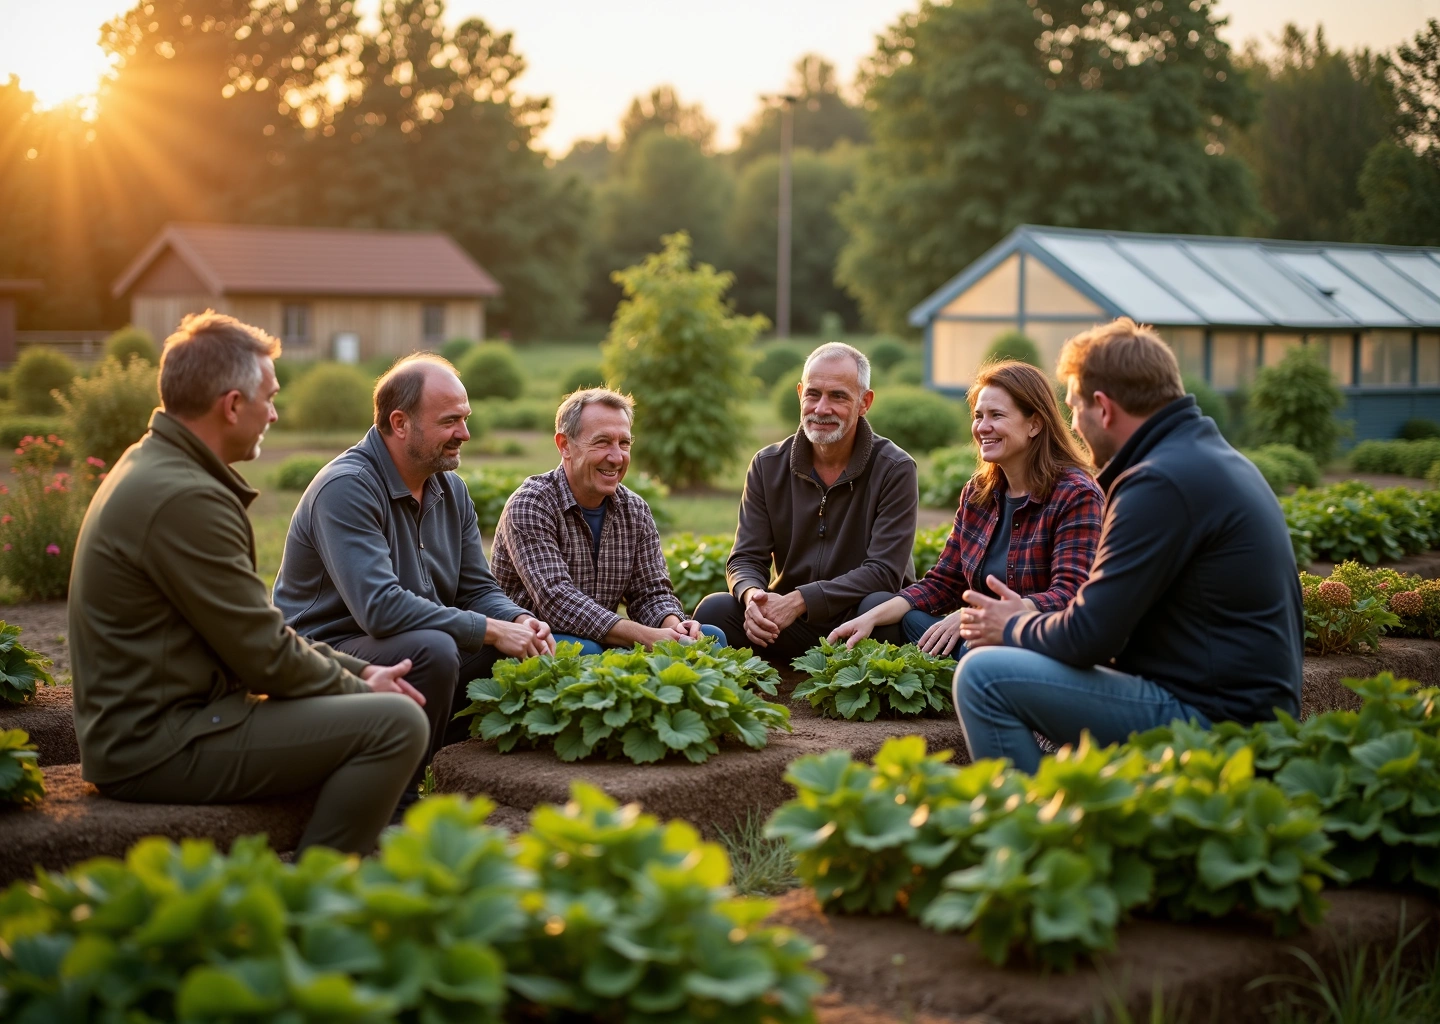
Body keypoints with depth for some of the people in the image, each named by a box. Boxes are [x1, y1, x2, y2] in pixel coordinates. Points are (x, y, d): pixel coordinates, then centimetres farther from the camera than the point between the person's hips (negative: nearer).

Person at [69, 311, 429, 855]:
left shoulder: (157, 467, 13)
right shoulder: (185, 499, -21)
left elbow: (255, 629, 17)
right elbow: (268, 657, -17)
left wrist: (357, 670, 10)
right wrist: (359, 688, -1)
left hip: (142, 723, 11)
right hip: (159, 745, -11)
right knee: (395, 723, -17)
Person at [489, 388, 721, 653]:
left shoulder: (636, 511, 7)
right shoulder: (529, 506, -15)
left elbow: (651, 593, 5)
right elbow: (556, 600, -27)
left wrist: (674, 627, -21)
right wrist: (647, 637, -34)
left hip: (604, 643, 6)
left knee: (710, 637, -11)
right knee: (583, 650, -39)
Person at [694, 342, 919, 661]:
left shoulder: (894, 470, -7)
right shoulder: (768, 466, 4)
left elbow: (884, 572, -15)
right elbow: (746, 559, 2)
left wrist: (798, 600, -25)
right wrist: (753, 595, -25)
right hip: (789, 623, 3)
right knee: (714, 611, -24)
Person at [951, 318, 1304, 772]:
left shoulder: (1163, 481, -19)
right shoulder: (1209, 455, 14)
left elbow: (1087, 638, -18)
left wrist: (1013, 628, 1)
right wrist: (1029, 621, 14)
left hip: (1211, 715, -11)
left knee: (984, 676, -15)